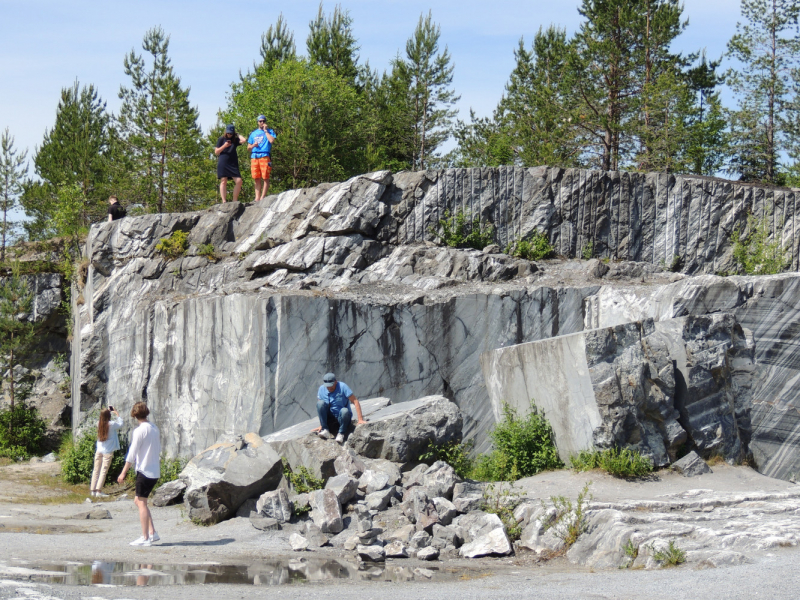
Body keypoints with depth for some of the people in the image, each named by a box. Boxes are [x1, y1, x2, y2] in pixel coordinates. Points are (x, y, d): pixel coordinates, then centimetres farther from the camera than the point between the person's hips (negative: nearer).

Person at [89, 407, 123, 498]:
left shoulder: (99, 423, 0)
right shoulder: (112, 424, -12)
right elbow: (120, 424, 5)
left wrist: (108, 411, 22)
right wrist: (117, 414, 13)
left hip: (99, 450, 5)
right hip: (108, 451, -5)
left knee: (96, 470, 10)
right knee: (104, 471, -3)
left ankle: (93, 490, 11)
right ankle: (98, 491, -7)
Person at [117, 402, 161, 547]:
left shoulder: (140, 431, -13)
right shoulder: (155, 428, 10)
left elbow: (132, 454, -14)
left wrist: (123, 472, -10)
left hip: (144, 471, -8)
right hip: (155, 471, 8)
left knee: (141, 503, -1)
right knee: (138, 501, 16)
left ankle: (145, 538, 0)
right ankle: (152, 533, 12)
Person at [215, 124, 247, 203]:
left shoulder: (235, 140, 14)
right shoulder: (221, 140, 8)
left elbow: (244, 140, -5)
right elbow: (216, 152, 6)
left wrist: (238, 135, 9)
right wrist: (224, 146, -8)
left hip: (233, 164, 2)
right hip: (223, 163, -2)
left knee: (239, 181, -9)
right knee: (223, 182, -5)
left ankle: (235, 200, -3)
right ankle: (224, 201, -8)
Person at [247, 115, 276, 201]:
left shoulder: (270, 131, 12)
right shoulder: (253, 133, 24)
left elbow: (272, 141, -9)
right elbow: (248, 147, 24)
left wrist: (265, 130, -1)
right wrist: (253, 145, 2)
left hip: (265, 156, -4)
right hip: (254, 157, 4)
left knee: (265, 178, -9)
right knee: (257, 179, 2)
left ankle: (262, 197, -11)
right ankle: (257, 198, 1)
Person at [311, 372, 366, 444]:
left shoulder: (342, 386, -16)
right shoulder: (321, 389, -5)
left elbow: (355, 401, -18)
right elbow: (319, 408, -2)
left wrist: (360, 420, -25)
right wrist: (321, 425, -7)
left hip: (342, 417, -3)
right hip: (330, 416, 3)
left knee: (344, 411, -37)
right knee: (321, 403, -23)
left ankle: (341, 434, -14)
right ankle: (325, 431, -20)